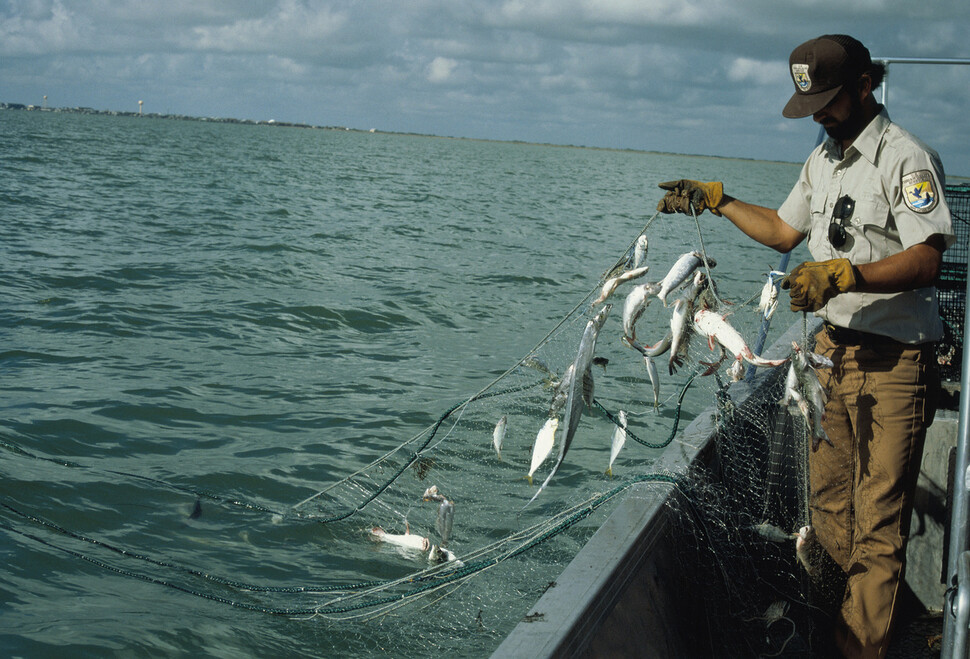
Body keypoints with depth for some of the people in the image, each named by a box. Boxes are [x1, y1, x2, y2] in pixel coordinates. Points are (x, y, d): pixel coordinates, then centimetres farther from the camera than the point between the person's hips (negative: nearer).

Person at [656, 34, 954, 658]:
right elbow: (783, 231, 26)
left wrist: (845, 274, -34)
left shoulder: (907, 157, -13)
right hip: (833, 346, 8)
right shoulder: (823, 157, 14)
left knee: (878, 519, -3)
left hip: (894, 358, -8)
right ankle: (843, 604, 28)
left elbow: (925, 260, -23)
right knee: (827, 496, 14)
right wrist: (715, 199, 19)